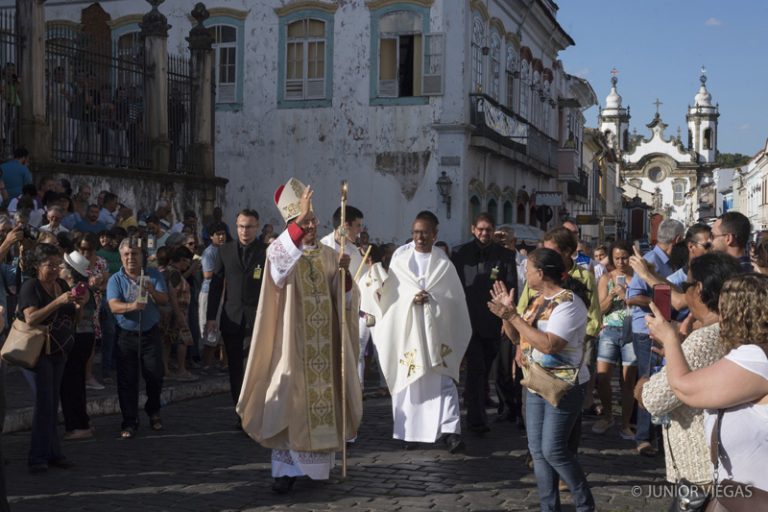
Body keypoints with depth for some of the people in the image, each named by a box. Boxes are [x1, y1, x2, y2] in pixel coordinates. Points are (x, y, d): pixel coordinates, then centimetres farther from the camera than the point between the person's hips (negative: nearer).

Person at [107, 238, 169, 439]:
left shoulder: (153, 276, 4)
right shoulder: (116, 280, 0)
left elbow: (164, 300, -5)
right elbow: (114, 306, -15)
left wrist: (152, 291, -26)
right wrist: (131, 306, -35)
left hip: (150, 334, 1)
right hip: (126, 336, -1)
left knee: (155, 376, 2)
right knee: (127, 380, -1)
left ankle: (153, 411, 27)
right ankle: (130, 421, 8)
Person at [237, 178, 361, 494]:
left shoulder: (329, 256, 9)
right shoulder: (282, 252, -2)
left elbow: (345, 298, 6)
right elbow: (277, 258, -29)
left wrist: (344, 272, -13)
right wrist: (300, 220, -40)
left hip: (324, 344, 4)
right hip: (293, 343, -4)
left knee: (323, 399, 7)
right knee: (290, 401, -7)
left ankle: (320, 463, 21)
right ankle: (286, 468, -1)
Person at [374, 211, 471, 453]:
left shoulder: (444, 264, 3)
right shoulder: (400, 258, 5)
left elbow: (454, 299, 4)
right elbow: (389, 294, 3)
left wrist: (430, 298, -10)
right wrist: (412, 297, -13)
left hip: (435, 331, -1)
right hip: (405, 330, 1)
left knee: (443, 381, -7)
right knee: (407, 380, 4)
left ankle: (449, 430, -9)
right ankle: (408, 432, 14)